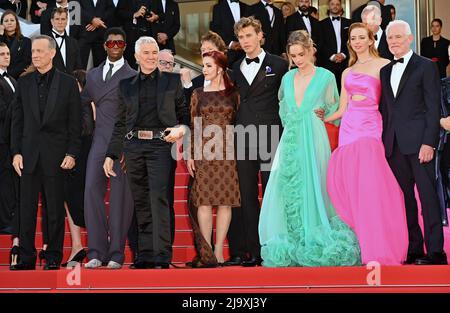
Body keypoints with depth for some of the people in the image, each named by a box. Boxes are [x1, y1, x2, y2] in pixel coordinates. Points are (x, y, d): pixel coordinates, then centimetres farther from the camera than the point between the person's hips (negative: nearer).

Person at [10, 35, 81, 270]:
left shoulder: (68, 83, 2)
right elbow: (17, 121, 10)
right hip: (29, 155, 3)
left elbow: (75, 123, 1)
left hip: (56, 155, -3)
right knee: (26, 208, 3)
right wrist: (16, 152, 1)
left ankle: (54, 258, 9)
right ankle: (26, 258, 9)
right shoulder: (24, 83, 10)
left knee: (55, 210, 2)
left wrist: (72, 154, -6)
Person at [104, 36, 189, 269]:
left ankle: (162, 256, -17)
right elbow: (120, 124, 17)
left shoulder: (172, 81, 11)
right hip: (133, 145, 3)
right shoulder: (126, 85, 16)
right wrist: (111, 155, 12)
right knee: (140, 202, 4)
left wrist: (181, 128, -11)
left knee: (158, 197, -16)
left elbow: (184, 113, 12)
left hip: (159, 144, -3)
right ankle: (145, 255, 8)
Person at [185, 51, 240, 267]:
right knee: (204, 199, -5)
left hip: (227, 152, -1)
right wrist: (190, 154, 1)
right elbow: (193, 125, 8)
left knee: (225, 200, -2)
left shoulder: (233, 94, 7)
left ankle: (218, 251, 4)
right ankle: (206, 252, -2)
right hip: (203, 151, 1)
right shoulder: (198, 94, 10)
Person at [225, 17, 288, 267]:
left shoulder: (278, 65, 3)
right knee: (247, 197, 3)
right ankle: (253, 251, 7)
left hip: (271, 138, -4)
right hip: (243, 140, 4)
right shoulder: (236, 68, 16)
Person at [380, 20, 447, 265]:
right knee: (405, 198, 7)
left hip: (418, 142, -6)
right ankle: (414, 249, 11)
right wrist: (385, 142, 9)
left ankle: (435, 251, -5)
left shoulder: (426, 67, 0)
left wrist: (429, 143, -14)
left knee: (427, 195, -6)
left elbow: (433, 108, -6)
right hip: (394, 144, 6)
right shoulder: (385, 71, 18)